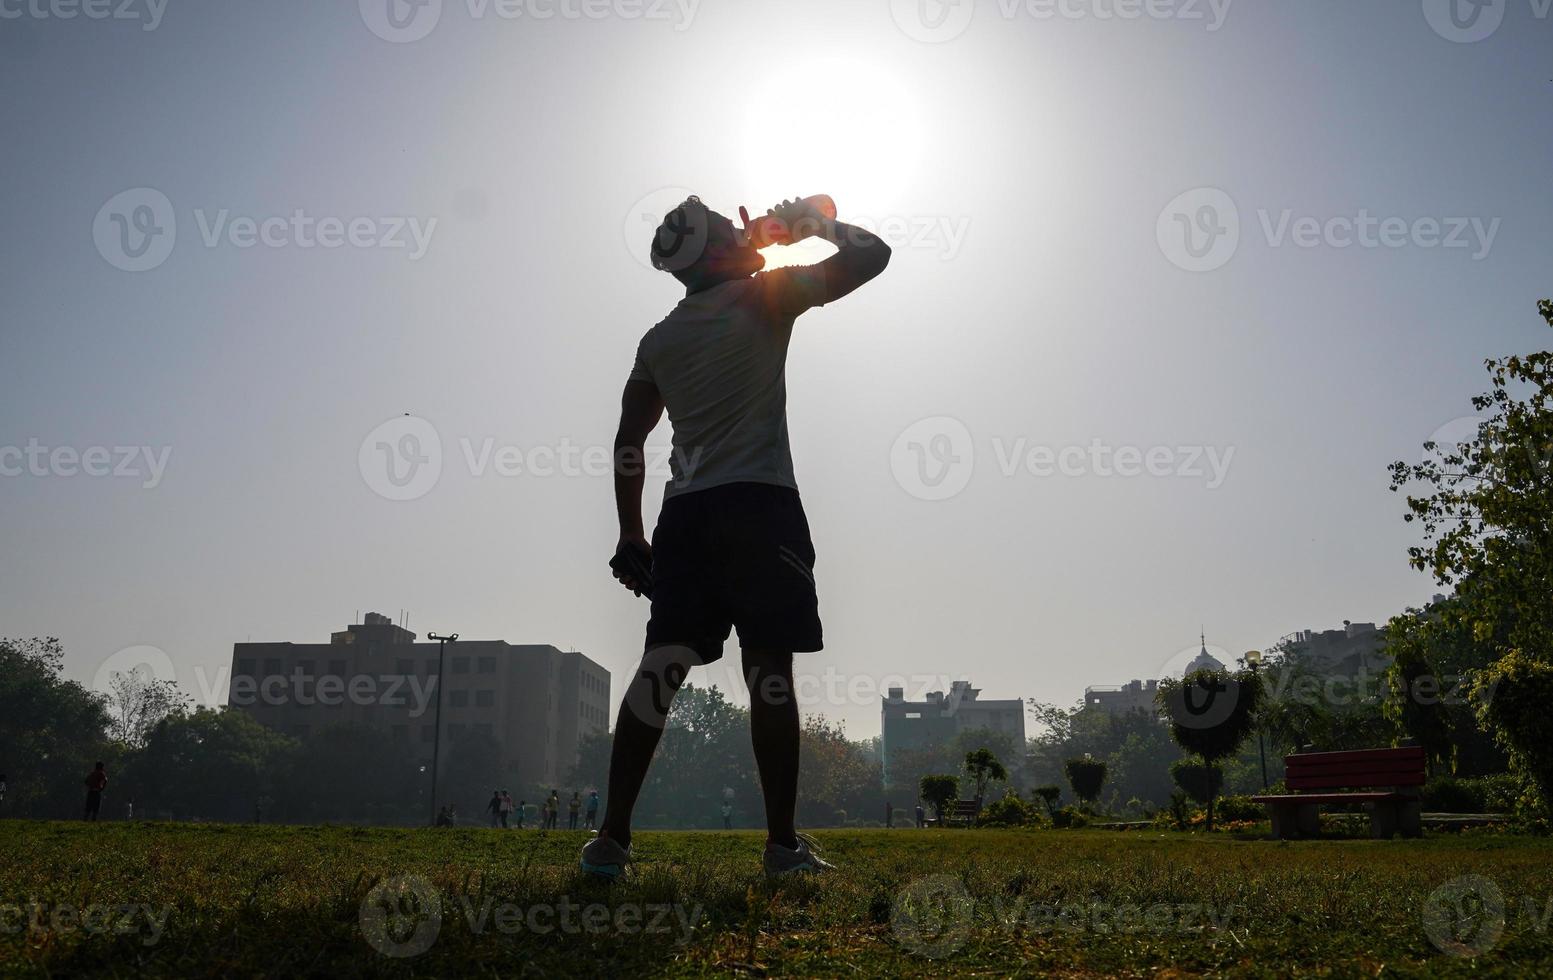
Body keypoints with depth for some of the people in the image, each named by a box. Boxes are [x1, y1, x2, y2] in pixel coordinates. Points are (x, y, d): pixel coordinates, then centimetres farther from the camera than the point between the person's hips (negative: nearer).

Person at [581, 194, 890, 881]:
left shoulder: (656, 340, 17)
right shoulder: (765, 297, 3)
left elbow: (628, 444, 14)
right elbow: (870, 256, 5)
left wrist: (631, 539, 17)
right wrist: (816, 224, 22)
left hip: (685, 515, 5)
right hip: (759, 504, -4)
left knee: (659, 669, 3)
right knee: (769, 671, -4)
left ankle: (612, 838, 4)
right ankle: (783, 844, 0)